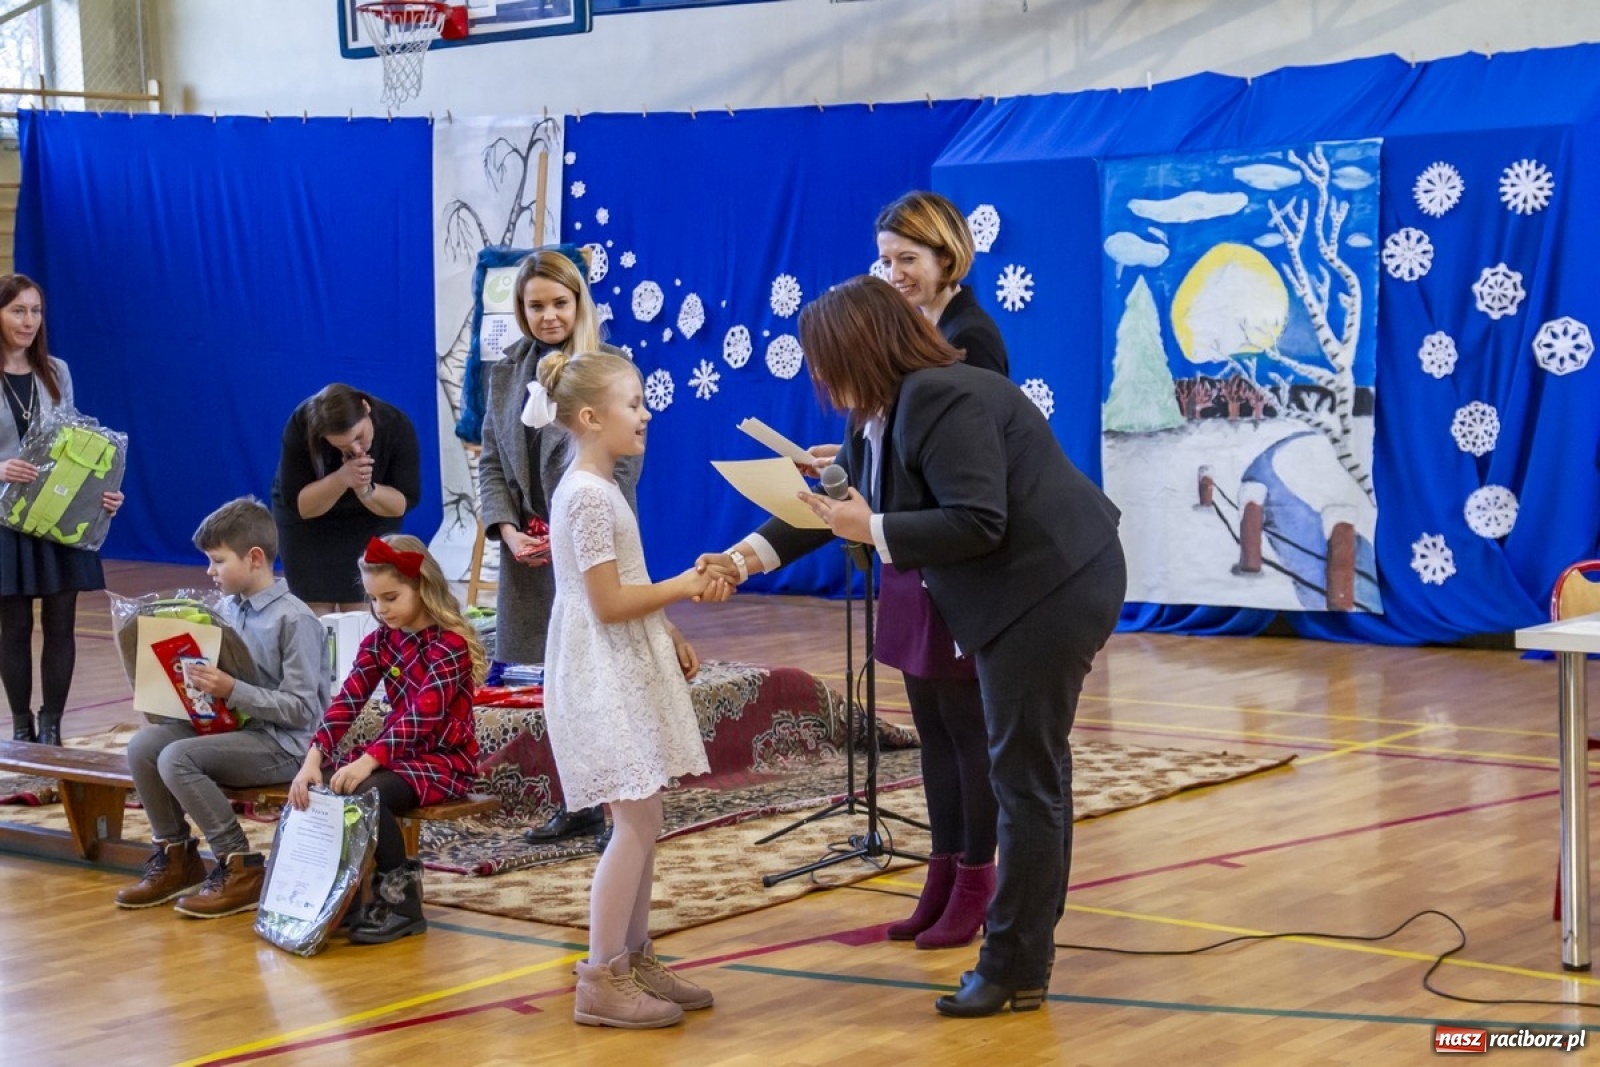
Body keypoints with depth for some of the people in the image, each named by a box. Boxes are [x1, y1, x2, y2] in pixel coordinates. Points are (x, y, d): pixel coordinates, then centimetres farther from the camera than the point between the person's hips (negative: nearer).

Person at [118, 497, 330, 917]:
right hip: (238, 727, 8)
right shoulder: (231, 610, 9)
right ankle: (175, 856, 7)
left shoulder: (294, 620, -15)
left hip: (285, 745, -8)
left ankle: (242, 869, -12)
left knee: (177, 758, -25)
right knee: (144, 745, -10)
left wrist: (232, 691, -26)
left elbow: (301, 709, -19)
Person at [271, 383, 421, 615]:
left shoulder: (397, 426, -25)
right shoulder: (301, 427, -29)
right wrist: (341, 479, -43)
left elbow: (405, 502, -18)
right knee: (317, 614, -6)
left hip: (371, 523, 1)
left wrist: (366, 490, -38)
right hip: (307, 525, -1)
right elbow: (298, 505, -26)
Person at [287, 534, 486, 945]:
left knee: (368, 791, -31)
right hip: (398, 752, 7)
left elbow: (423, 715, -27)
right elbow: (347, 702, -7)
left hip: (446, 758, -7)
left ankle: (401, 900, -17)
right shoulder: (379, 641, 5)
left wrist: (368, 761, -39)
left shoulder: (451, 644, -15)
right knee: (319, 785, -15)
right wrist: (313, 759, -22)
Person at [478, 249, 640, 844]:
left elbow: (622, 466, -7)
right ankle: (579, 803, 17)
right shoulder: (509, 370, 12)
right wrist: (506, 529, -3)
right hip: (530, 550, 5)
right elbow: (491, 460, 12)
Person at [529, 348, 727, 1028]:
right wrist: (685, 587, -14)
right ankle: (600, 982, -4)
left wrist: (670, 636, 13)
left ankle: (634, 960, 21)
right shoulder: (589, 496, -18)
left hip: (627, 672, 10)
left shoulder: (599, 489, 13)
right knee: (635, 823, -9)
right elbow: (609, 603, -20)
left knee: (643, 819, 12)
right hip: (604, 678, -10)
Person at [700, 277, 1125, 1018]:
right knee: (1031, 769, 18)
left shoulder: (943, 401, -23)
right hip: (1023, 595, 11)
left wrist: (873, 532, -24)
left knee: (1026, 776, -4)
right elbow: (843, 504, 16)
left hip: (1050, 591, -11)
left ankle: (1015, 970, 3)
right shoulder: (880, 415, 8)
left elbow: (978, 522, -29)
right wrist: (751, 554, 9)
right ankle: (1030, 939, 30)